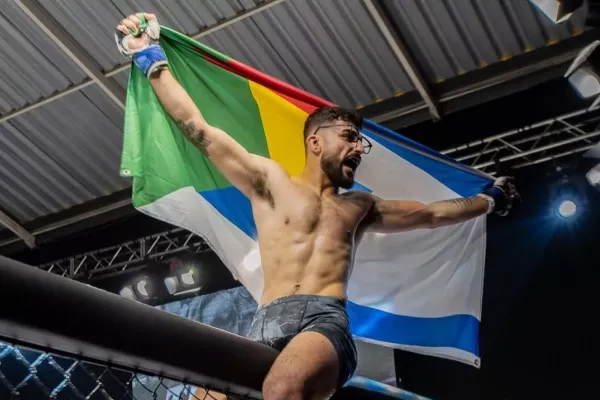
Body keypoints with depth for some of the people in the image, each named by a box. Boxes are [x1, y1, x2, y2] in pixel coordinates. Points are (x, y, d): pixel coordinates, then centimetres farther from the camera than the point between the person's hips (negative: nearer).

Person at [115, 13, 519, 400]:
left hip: (326, 320, 0)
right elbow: (199, 129, 16)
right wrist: (152, 60, 16)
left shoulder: (360, 206, 28)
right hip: (269, 323, 0)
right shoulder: (270, 180, 18)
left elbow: (432, 214, 40)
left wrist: (489, 199, 48)